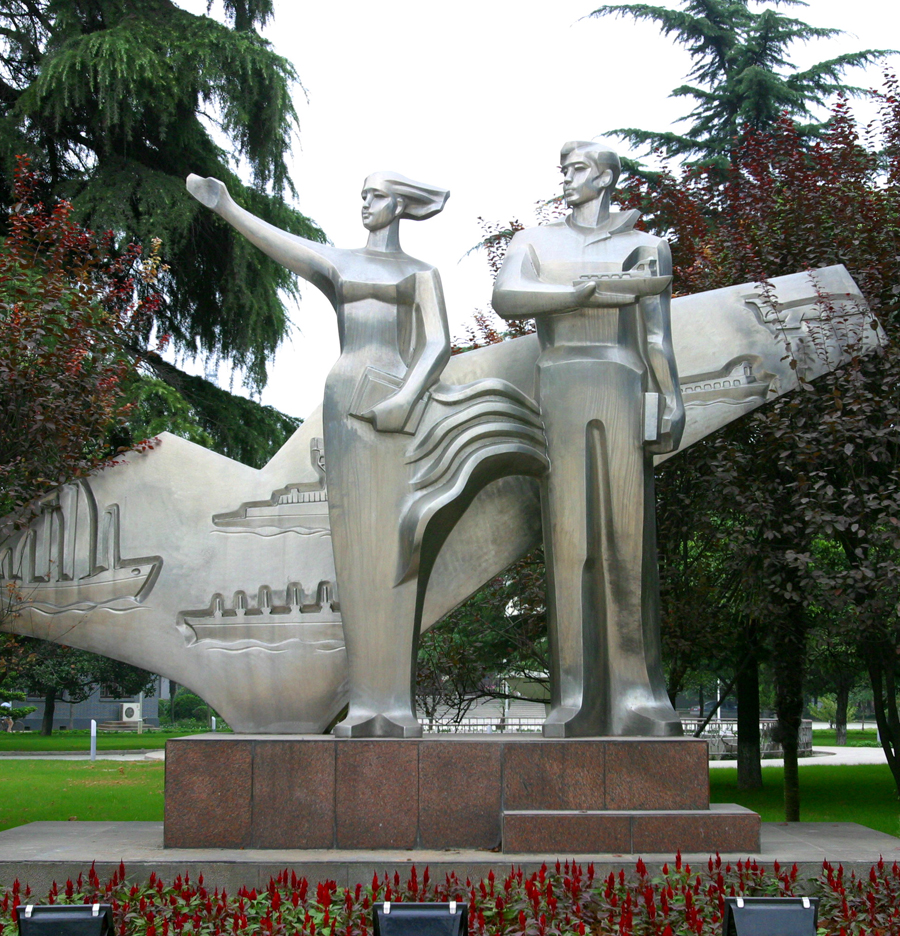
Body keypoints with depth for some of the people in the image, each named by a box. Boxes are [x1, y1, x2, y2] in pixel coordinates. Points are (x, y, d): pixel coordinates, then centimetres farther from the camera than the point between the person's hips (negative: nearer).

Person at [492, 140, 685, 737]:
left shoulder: (644, 247, 17)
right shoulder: (536, 242, 18)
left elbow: (657, 335, 10)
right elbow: (506, 299, -2)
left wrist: (671, 398, -5)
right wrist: (595, 290, -8)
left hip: (621, 389, 0)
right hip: (558, 388, 0)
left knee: (628, 531, -7)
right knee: (569, 535, -7)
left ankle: (637, 693, -5)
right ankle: (576, 698, -8)